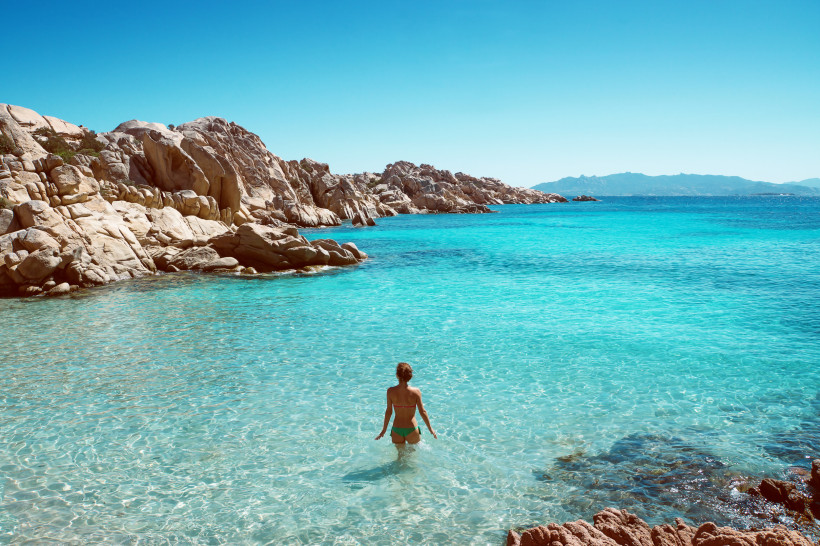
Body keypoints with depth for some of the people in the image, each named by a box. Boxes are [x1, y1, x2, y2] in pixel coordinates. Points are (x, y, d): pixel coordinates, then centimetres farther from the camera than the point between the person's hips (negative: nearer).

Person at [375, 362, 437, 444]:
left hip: (396, 430, 1)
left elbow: (389, 411, -4)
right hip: (412, 430, -1)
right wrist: (431, 429, 5)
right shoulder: (416, 392, -12)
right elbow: (422, 412, -7)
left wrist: (384, 429, 8)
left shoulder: (390, 391, -9)